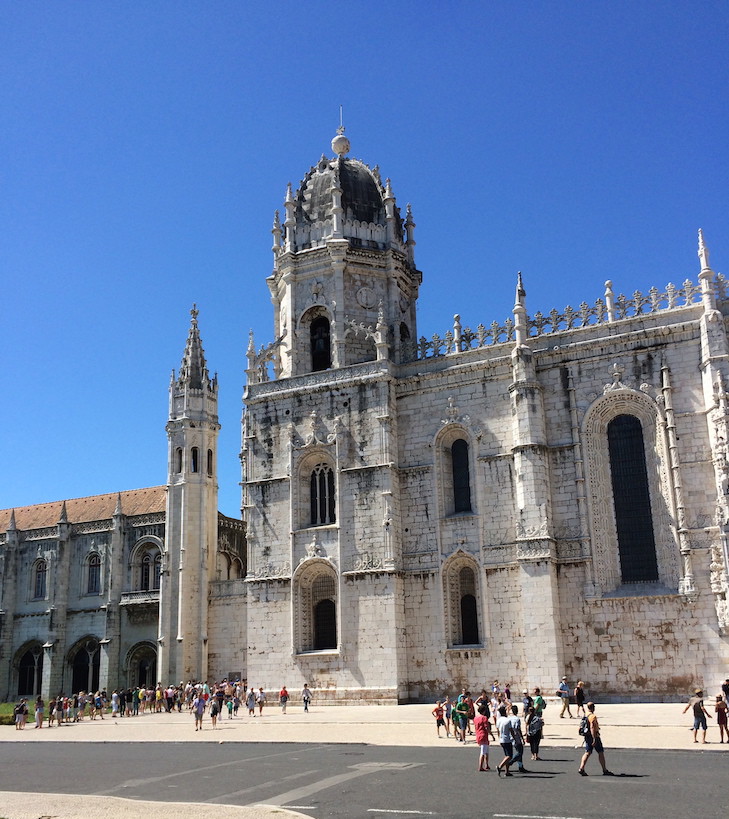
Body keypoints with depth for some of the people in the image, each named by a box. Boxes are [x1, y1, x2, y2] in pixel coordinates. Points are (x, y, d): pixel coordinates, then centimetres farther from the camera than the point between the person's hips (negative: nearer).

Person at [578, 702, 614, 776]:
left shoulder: (586, 716, 11)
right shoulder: (593, 716, -17)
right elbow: (592, 728, -24)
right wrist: (594, 739, -26)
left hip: (587, 736, 8)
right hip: (594, 736, -8)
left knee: (587, 753, 6)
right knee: (601, 752, 4)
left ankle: (581, 768, -4)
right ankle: (605, 770, 11)